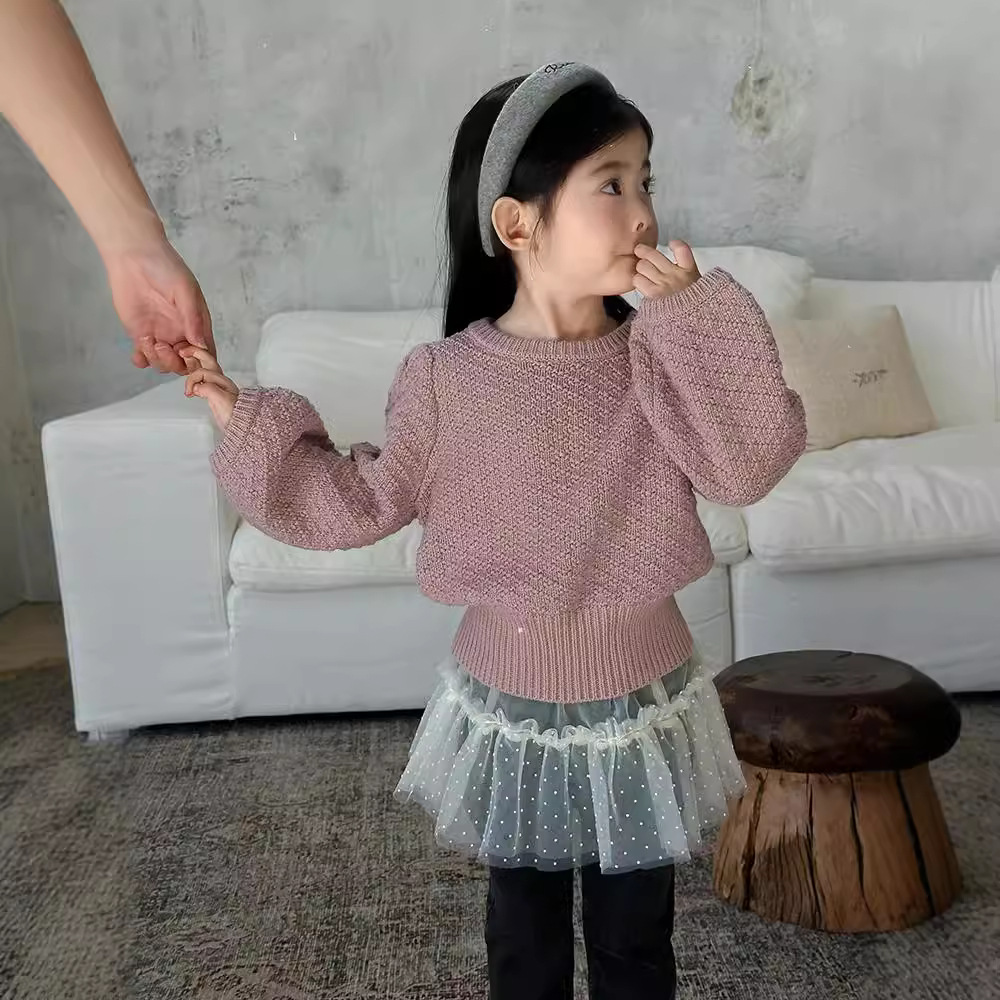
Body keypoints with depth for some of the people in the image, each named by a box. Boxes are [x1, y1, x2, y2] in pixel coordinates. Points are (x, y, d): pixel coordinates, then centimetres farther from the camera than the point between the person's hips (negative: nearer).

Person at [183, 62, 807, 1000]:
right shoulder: (443, 378, -14)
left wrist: (695, 315, -25)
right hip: (506, 709, 0)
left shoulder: (663, 356, -11)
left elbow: (751, 464, -22)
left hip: (640, 707, 1)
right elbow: (367, 502, -3)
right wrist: (251, 426, -6)